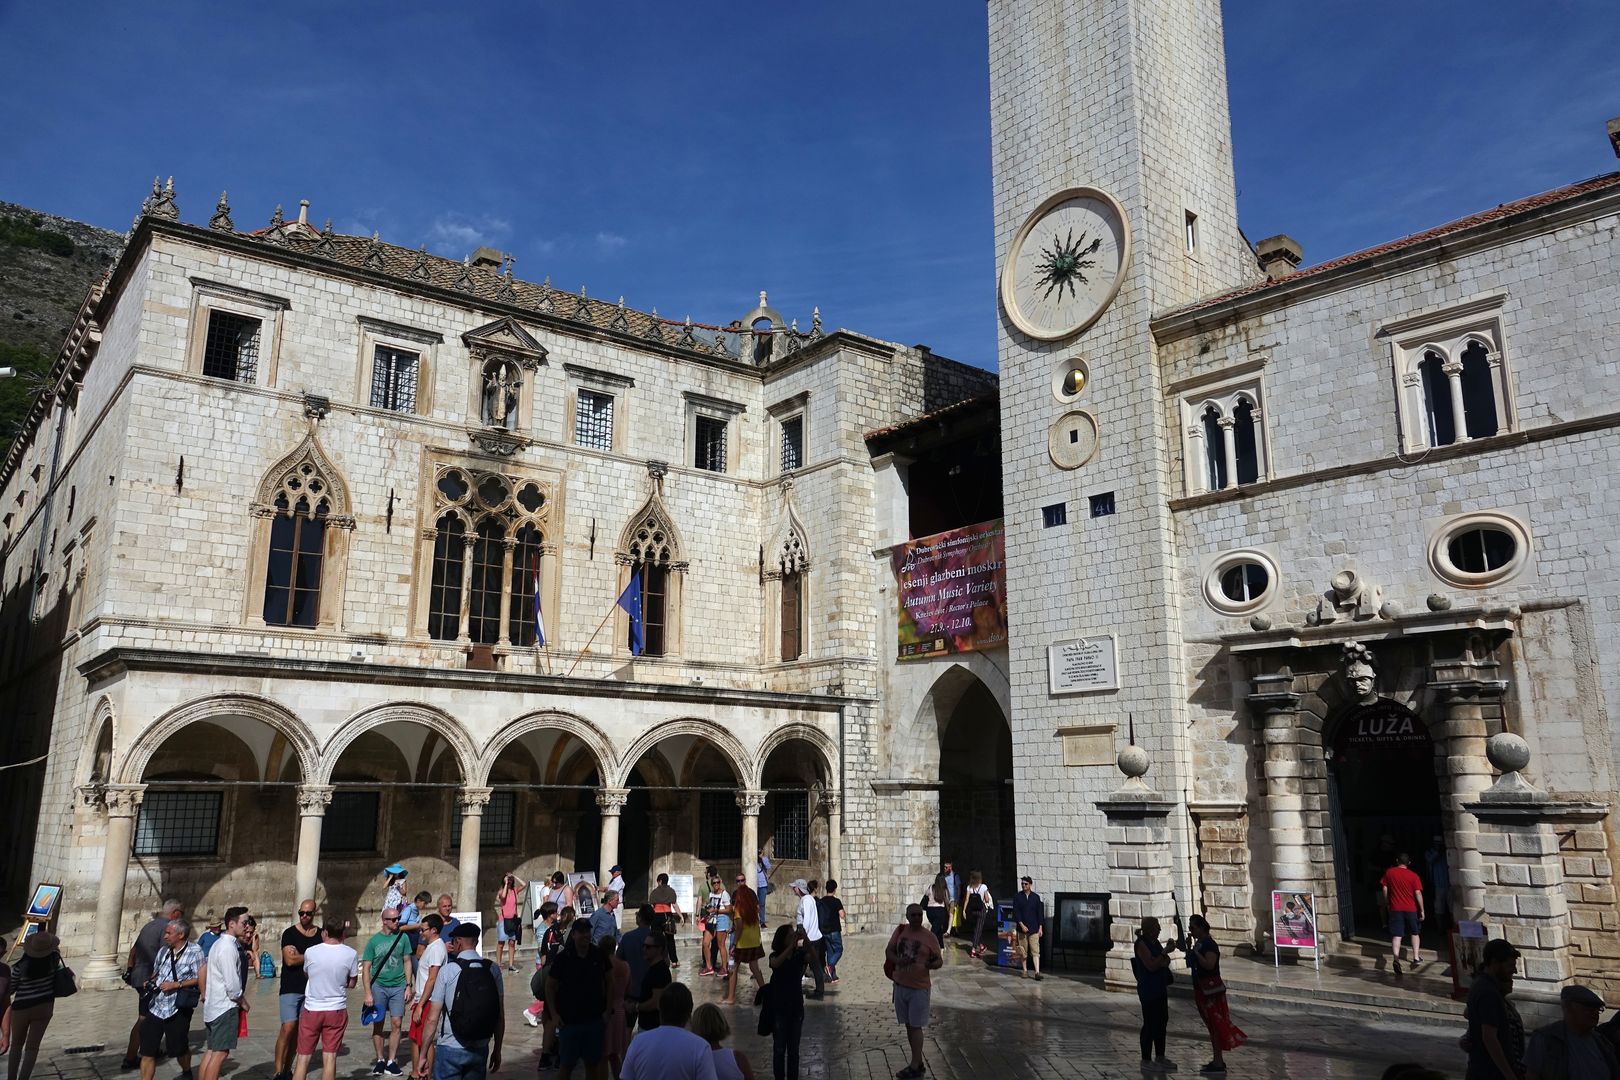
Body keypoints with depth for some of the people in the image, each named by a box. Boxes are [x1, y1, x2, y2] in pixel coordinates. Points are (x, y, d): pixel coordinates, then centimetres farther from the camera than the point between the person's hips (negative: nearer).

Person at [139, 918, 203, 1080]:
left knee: (179, 1048, 11)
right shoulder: (163, 951, 11)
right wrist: (152, 982, 7)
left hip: (178, 1009, -5)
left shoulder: (195, 950, -9)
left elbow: (199, 979, -12)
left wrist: (176, 984, -17)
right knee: (147, 1051, 1)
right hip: (156, 1007, 5)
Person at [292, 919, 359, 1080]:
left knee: (303, 1057, 9)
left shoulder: (310, 952, -8)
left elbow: (306, 975, 10)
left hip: (312, 1009, 0)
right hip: (337, 1010, 0)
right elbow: (352, 982, 1)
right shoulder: (350, 954, -8)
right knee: (330, 1057, 6)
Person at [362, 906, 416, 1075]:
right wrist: (368, 993, -8)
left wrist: (408, 986, 2)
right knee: (378, 1025, 5)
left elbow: (407, 961, 7)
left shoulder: (403, 937, 1)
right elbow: (366, 968, -1)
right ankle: (380, 1060, 18)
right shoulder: (374, 941, -3)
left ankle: (391, 1061, 8)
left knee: (396, 1024, -1)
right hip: (378, 986, -1)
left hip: (398, 987, 1)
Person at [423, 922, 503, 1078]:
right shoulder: (493, 969, -1)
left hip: (450, 1049, -3)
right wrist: (497, 1050, 12)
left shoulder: (447, 970, -8)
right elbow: (500, 1016, 1)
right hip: (480, 1050, 3)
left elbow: (433, 1019, -8)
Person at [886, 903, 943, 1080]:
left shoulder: (930, 937, -10)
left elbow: (939, 961, -4)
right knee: (909, 1025, 13)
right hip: (900, 985, 5)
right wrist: (898, 960, -16)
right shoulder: (900, 930, 0)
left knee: (916, 1026, -2)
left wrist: (931, 965, -26)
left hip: (919, 987, -5)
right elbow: (888, 951, 4)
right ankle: (919, 1064, 25)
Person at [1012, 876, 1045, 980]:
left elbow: (1040, 913, 7)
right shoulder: (1017, 896, 1)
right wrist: (1021, 925, -12)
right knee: (1023, 951, 7)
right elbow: (1016, 912, -3)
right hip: (1022, 928, 0)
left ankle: (1037, 972, -10)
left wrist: (1040, 927, 2)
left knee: (1035, 951, -6)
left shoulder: (1036, 897, 4)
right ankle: (1024, 970, 19)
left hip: (1034, 929, 0)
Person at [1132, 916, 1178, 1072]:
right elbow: (1151, 966, -22)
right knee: (1150, 1024, -4)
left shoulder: (1155, 942, 9)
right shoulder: (1141, 944, -16)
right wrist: (1165, 952, -20)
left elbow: (1165, 962, 18)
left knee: (1162, 1021, 14)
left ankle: (1160, 1057, 25)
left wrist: (1166, 958, -5)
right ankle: (1146, 1060, 5)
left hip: (1160, 989, 9)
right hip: (1148, 990, -9)